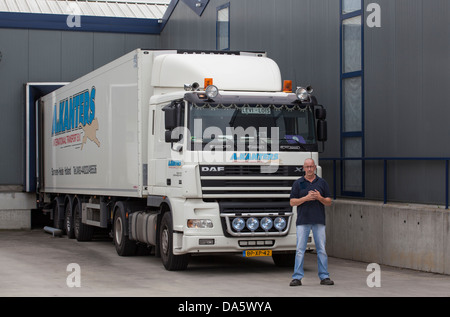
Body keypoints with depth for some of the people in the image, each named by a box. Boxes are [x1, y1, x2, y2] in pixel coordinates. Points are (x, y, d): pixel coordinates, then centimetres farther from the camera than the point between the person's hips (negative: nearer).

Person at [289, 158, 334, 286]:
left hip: (319, 221, 1)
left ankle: (324, 277, 7)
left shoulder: (322, 182, 10)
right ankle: (297, 277, -1)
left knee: (322, 249, 1)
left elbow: (329, 202, 9)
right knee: (300, 250, -3)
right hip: (303, 221, -1)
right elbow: (292, 202, 2)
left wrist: (319, 197, -11)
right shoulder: (298, 183, 7)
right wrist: (306, 198, -12)